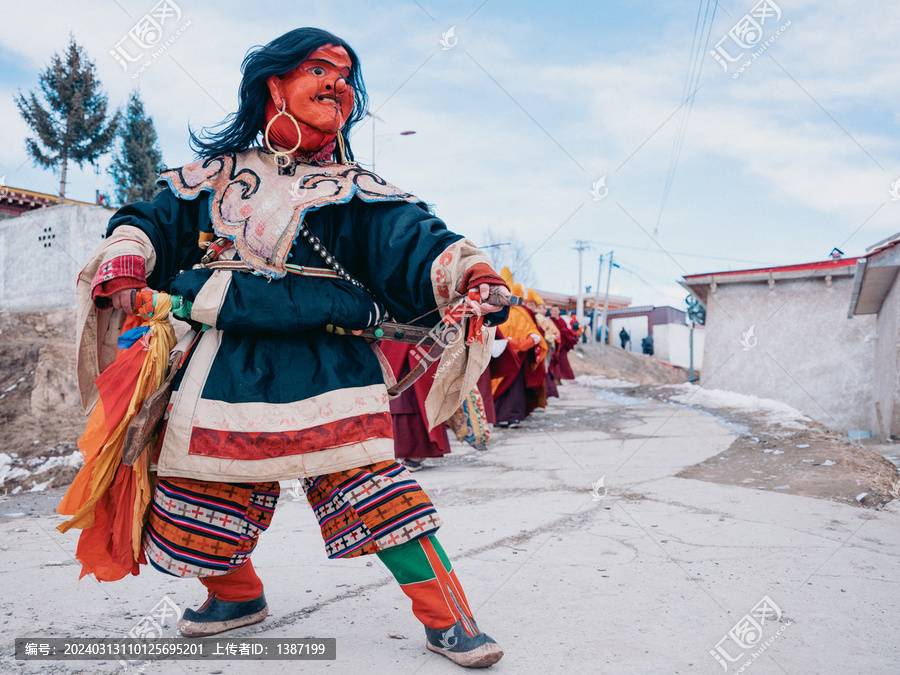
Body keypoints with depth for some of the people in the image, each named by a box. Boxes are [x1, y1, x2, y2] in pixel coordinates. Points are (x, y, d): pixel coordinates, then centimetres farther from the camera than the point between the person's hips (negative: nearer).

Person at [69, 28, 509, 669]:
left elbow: (412, 242, -9)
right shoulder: (218, 174, 14)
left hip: (326, 367, -3)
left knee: (372, 487, -15)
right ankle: (238, 594, 40)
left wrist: (464, 268, -29)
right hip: (226, 366, 3)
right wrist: (124, 256, -3)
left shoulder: (359, 191, 6)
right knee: (201, 497, 10)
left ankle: (449, 619, 1)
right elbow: (153, 221, 19)